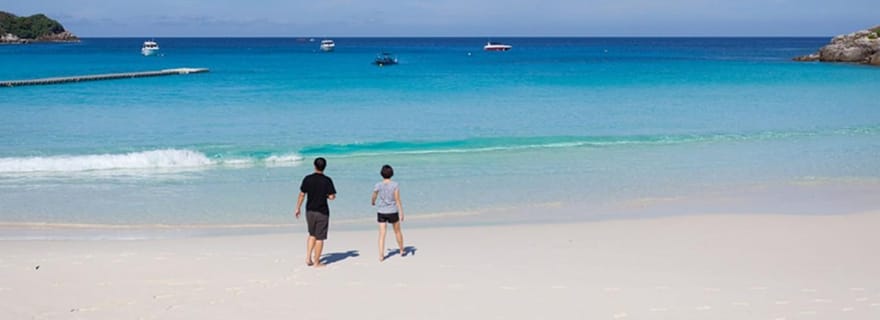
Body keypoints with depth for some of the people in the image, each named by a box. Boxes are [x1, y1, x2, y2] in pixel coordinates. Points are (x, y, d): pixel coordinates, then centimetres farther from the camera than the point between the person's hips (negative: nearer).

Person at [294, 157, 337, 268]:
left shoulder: (307, 179, -3)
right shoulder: (327, 180, -12)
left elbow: (302, 195, 0)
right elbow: (332, 197, -14)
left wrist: (298, 209, 10)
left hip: (310, 211, 4)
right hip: (322, 212, -4)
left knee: (312, 235, 21)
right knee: (319, 238, 5)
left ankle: (308, 258, 13)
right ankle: (316, 262, 11)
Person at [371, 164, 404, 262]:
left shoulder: (378, 186, -6)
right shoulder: (395, 185, -11)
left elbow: (374, 198, 9)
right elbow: (397, 200, -12)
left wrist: (373, 202, 33)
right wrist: (401, 213, -8)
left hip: (381, 212, 0)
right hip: (393, 212, 0)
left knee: (382, 234, 1)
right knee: (397, 231, 19)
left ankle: (381, 256, -5)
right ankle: (402, 251, 35)